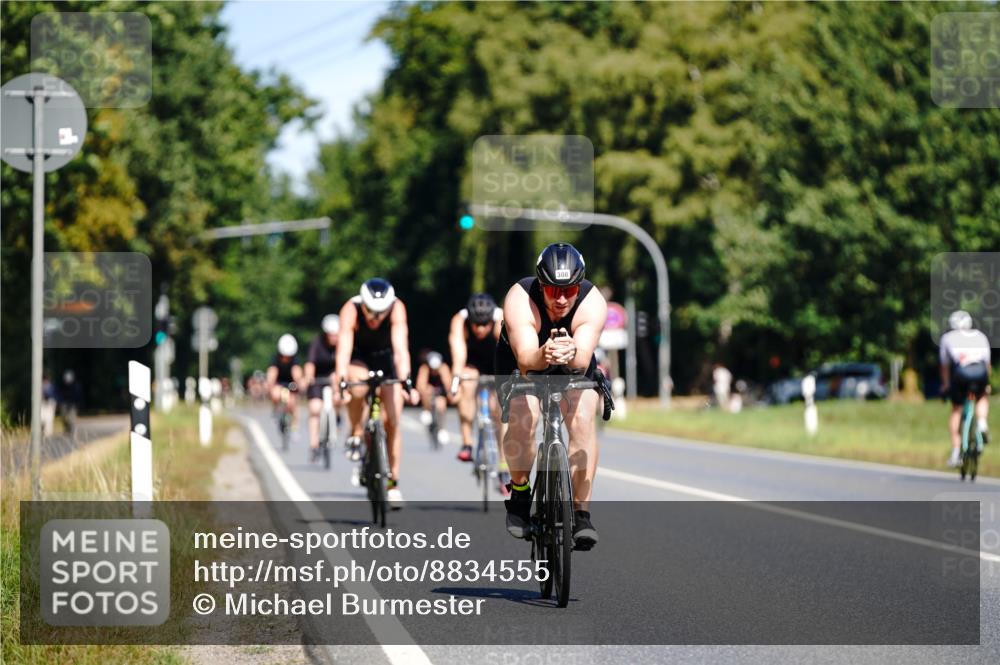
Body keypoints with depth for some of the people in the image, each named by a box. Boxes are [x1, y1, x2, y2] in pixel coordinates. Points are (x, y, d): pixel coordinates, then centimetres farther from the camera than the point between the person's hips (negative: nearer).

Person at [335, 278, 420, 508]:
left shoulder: (397, 308, -32)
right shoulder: (351, 310, -33)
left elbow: (401, 348, -40)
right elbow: (344, 348, -41)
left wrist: (406, 382, -52)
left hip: (386, 358, 1)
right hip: (358, 358, -1)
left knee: (393, 421, -7)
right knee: (359, 384, -36)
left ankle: (393, 483, 4)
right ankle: (356, 433, -10)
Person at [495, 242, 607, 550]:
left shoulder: (593, 303, -31)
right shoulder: (520, 300, -34)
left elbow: (584, 358, -43)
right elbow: (525, 358, -44)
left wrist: (571, 354, -66)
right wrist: (544, 355, -67)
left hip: (575, 367, 1)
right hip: (522, 364, -1)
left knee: (582, 419, -23)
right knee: (523, 419, -26)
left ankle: (582, 514, -18)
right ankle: (520, 493, -1)